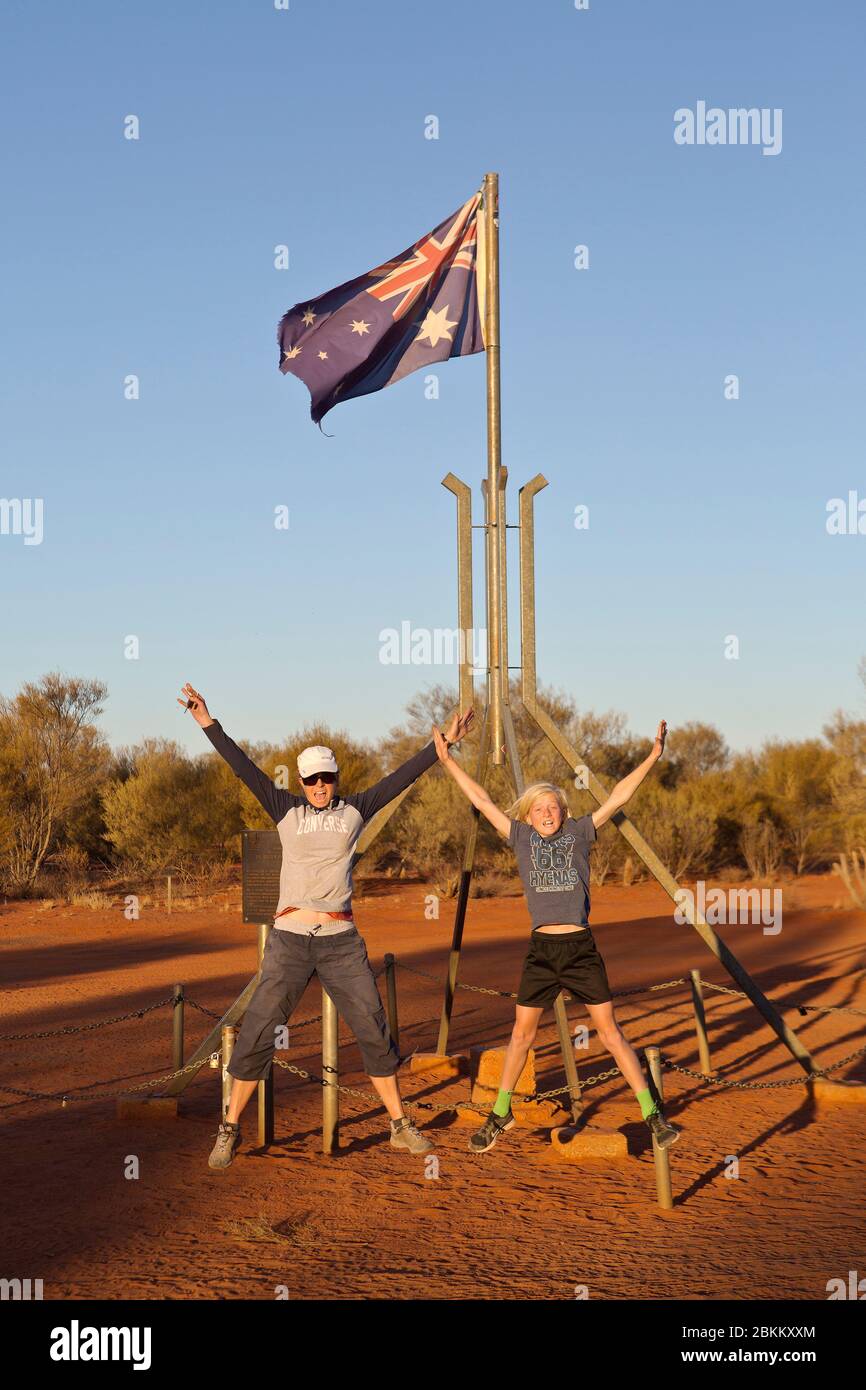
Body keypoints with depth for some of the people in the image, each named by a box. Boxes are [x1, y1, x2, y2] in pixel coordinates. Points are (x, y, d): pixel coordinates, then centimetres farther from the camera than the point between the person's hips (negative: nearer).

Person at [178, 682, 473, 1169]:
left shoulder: (355, 811, 7)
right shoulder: (287, 810, 5)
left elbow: (403, 777, 5)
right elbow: (245, 769, -3)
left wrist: (444, 743, 2)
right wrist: (209, 725, -11)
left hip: (342, 941, 1)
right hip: (290, 939, -1)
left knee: (374, 1030, 4)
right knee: (256, 1033, -3)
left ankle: (400, 1124, 17)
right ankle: (231, 1129, 9)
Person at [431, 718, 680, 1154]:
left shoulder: (579, 833, 7)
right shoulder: (521, 837, 9)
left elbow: (618, 797, 4)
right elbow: (481, 800, 10)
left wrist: (653, 757, -1)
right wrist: (448, 761, 10)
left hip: (582, 948, -1)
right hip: (541, 950, 1)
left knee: (610, 1032, 1)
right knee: (522, 1034, 10)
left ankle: (652, 1114, 7)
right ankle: (500, 1113, 25)